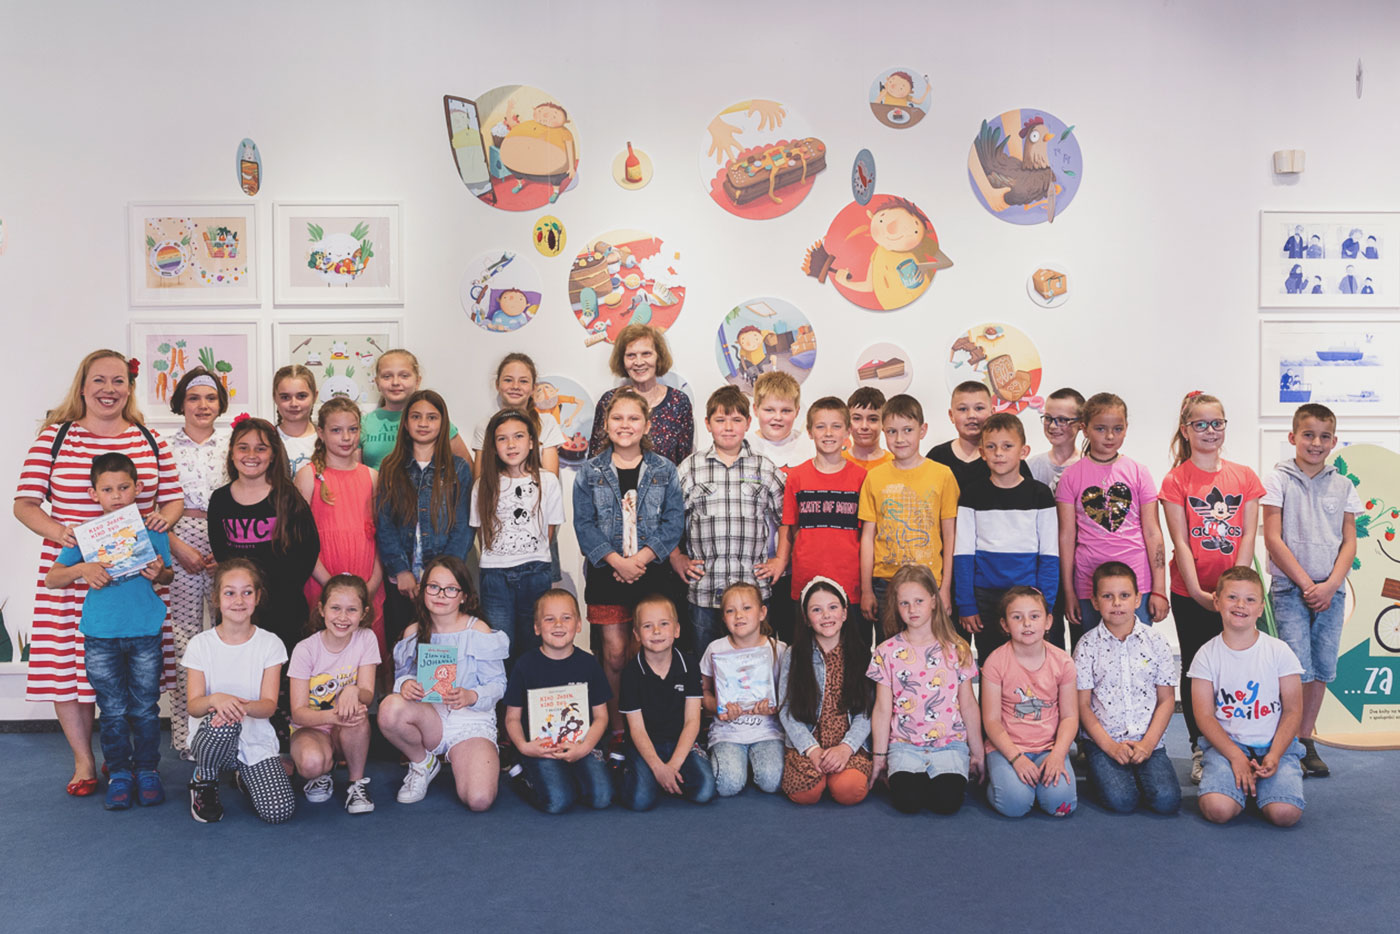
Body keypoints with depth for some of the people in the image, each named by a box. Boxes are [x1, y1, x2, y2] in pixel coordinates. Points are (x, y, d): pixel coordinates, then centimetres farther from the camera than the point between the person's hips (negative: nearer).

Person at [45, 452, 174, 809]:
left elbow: (168, 575, 14)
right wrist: (81, 569, -13)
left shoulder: (151, 531, 4)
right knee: (113, 710, 7)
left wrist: (160, 574, -9)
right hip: (101, 636, 0)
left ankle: (147, 770, 19)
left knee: (145, 707, 6)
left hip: (145, 634, 0)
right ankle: (118, 773, 19)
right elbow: (50, 579, 5)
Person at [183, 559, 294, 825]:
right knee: (223, 722, -38)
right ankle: (203, 783, -5)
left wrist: (242, 706, -30)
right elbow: (193, 706, -7)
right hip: (211, 738, -1)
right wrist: (215, 699, -31)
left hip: (256, 740, 1)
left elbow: (269, 705, -7)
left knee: (279, 811, -19)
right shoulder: (201, 644, -1)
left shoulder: (270, 644, -1)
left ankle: (245, 775, 16)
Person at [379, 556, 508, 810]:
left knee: (479, 799, -27)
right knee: (390, 708, -34)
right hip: (428, 717, 3)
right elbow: (402, 674, 8)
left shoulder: (478, 631, -6)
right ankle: (423, 763, -1)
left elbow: (498, 684, -5)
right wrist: (405, 684, -17)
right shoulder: (413, 633, 6)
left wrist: (471, 696, -26)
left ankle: (459, 760, 13)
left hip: (471, 721, -2)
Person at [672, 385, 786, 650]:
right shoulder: (690, 468, 6)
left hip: (754, 588, 0)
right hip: (703, 589, 0)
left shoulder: (764, 468, 8)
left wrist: (781, 559, 7)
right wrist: (676, 558, 5)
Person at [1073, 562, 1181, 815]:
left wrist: (1148, 743, -8)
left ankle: (1137, 772, 9)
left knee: (1167, 800, -20)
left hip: (1149, 740, 1)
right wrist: (1110, 746, -11)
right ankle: (1098, 772, 9)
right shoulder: (1088, 645, 0)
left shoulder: (1155, 641, 4)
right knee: (1121, 800, -22)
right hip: (1102, 741, -1)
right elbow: (1083, 704, 0)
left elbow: (1167, 699, 5)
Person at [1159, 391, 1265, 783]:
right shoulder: (1176, 480, -2)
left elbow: (1248, 535, 1)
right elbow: (1180, 542, -7)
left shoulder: (1244, 476, 5)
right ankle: (1199, 751, 17)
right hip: (1190, 593, -2)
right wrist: (1198, 592, -14)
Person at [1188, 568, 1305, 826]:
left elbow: (1293, 711, 1)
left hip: (1275, 746, 0)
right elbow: (1204, 715, -3)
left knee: (1285, 813, -25)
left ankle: (1256, 784, 8)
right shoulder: (1207, 655, 0)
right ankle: (1243, 786, 9)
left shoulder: (1279, 651, 0)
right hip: (1226, 744, 0)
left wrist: (1274, 756, -12)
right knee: (1218, 810, -25)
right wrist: (1236, 757, -16)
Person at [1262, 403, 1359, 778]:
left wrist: (1330, 585, -7)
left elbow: (1349, 541, 7)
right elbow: (1273, 539, -6)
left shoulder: (1342, 485, 9)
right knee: (1298, 669, -9)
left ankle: (1305, 740, 19)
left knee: (1323, 668, 6)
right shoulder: (1278, 480, -2)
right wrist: (1306, 584, -10)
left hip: (1330, 589, 4)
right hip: (1290, 587, -4)